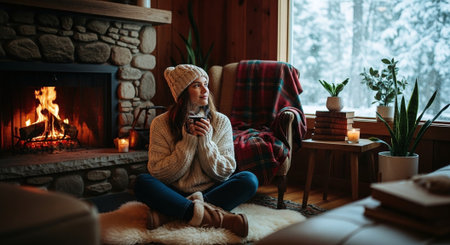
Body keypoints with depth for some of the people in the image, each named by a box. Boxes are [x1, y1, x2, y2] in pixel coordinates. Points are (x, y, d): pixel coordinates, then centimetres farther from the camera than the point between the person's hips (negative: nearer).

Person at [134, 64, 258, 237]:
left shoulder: (221, 122, 1)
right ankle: (215, 216, -33)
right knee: (142, 182, -28)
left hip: (211, 191, 2)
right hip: (174, 194, -1)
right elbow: (158, 173, -9)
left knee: (249, 180, -24)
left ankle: (170, 214, -29)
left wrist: (205, 140, -15)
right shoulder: (161, 124, -2)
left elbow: (224, 173, -2)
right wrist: (188, 140, -15)